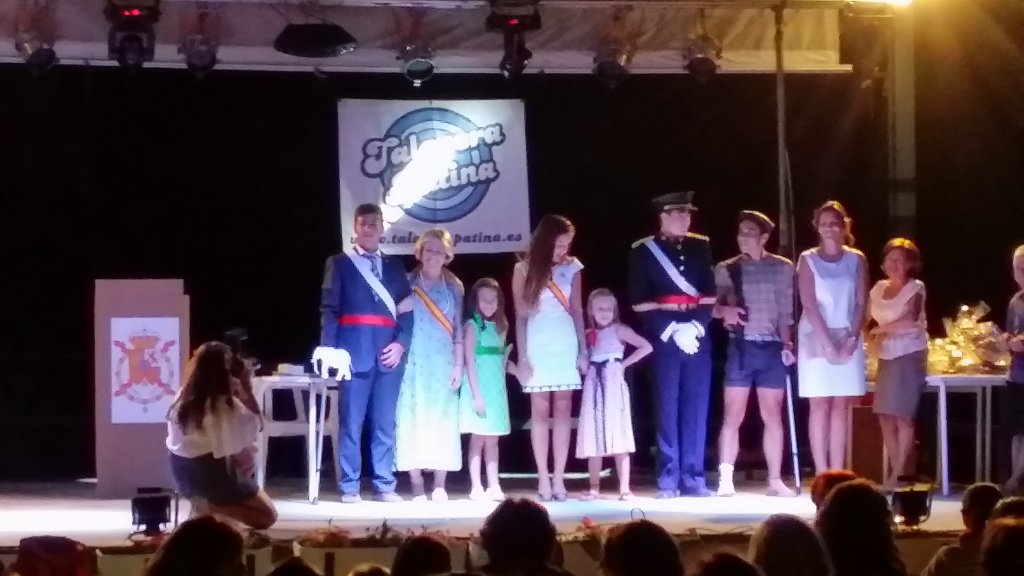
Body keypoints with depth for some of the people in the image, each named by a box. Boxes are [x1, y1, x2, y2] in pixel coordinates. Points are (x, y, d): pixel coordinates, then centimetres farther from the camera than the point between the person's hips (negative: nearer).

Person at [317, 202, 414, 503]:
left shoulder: (395, 267, 18)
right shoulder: (339, 263, 9)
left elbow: (407, 310, 12)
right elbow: (329, 309, 1)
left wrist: (401, 343, -4)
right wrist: (329, 349, -10)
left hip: (389, 352, 3)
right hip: (355, 351, -3)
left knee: (385, 423, 3)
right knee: (351, 422, -4)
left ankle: (384, 486, 7)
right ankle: (349, 487, -1)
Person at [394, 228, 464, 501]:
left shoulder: (454, 287, 10)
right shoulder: (407, 283, 6)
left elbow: (458, 330, 8)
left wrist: (458, 366, 3)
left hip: (443, 363, 1)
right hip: (413, 362, -1)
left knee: (442, 420, -2)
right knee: (413, 419, -6)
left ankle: (439, 486, 1)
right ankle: (417, 487, -4)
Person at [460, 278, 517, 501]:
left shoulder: (499, 327, 12)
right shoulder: (473, 326, -7)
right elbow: (469, 362, -12)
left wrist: (515, 369, -4)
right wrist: (477, 394, -18)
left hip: (496, 388, 6)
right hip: (478, 388, -6)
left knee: (492, 440, 8)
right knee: (478, 439, -5)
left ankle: (494, 486, 10)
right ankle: (476, 488, -3)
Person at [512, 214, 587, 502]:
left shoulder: (572, 267, 4)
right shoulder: (524, 269, -1)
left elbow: (577, 311, 8)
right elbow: (521, 315, 0)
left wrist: (583, 351, 2)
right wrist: (522, 358, -5)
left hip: (566, 344, 2)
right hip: (537, 345, -2)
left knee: (563, 409, -1)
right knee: (541, 410, -2)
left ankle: (559, 479, 0)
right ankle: (543, 480, -1)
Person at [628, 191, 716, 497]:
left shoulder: (701, 246, 12)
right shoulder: (643, 251, 0)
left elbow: (710, 294, 12)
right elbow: (638, 301, -2)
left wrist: (696, 324, -4)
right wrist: (670, 328, -11)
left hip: (697, 338, 3)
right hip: (664, 340, -3)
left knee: (696, 409, 2)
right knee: (668, 410, -3)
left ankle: (694, 478, 6)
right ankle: (668, 480, 1)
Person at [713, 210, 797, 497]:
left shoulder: (783, 268, 6)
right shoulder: (726, 269, 5)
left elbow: (785, 310, 6)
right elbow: (711, 305, 3)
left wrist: (787, 345, -2)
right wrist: (723, 311, -18)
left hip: (772, 348, 1)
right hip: (741, 347, -1)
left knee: (772, 416, 4)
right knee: (733, 416, -4)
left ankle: (775, 480, 9)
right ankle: (725, 479, -5)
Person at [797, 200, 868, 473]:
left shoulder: (856, 260, 7)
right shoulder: (808, 260, 0)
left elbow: (862, 303, 3)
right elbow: (809, 304, -7)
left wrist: (852, 339, -11)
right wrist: (827, 342, -16)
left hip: (848, 339, 2)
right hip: (816, 338, -2)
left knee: (841, 407, 2)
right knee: (820, 405, -4)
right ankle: (821, 475, -5)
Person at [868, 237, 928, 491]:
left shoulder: (915, 288, -6)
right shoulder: (878, 289, 12)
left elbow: (910, 323, -16)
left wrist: (881, 330, -6)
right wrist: (874, 338, -4)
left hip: (909, 356, -6)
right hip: (886, 357, 6)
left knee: (902, 415, -7)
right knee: (885, 417, 2)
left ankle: (898, 474, -4)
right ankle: (896, 472, 7)